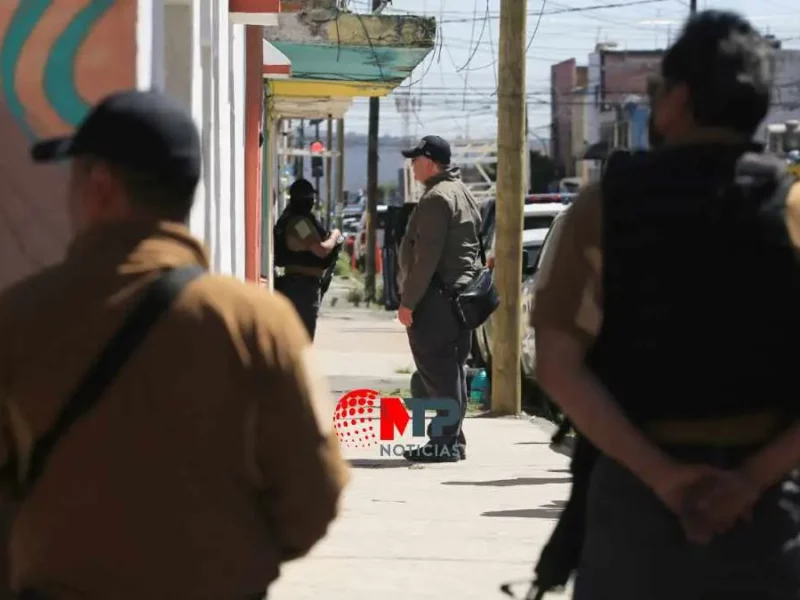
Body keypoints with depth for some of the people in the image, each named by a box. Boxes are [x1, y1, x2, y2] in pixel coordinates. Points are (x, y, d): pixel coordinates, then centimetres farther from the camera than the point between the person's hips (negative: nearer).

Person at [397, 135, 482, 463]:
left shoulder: (436, 198, -13)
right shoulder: (463, 194, 20)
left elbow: (427, 256, -20)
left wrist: (408, 301, -18)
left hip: (436, 297, -10)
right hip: (460, 292, 10)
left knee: (438, 371, -9)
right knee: (452, 369, 12)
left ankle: (445, 442, -11)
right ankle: (452, 440, 16)